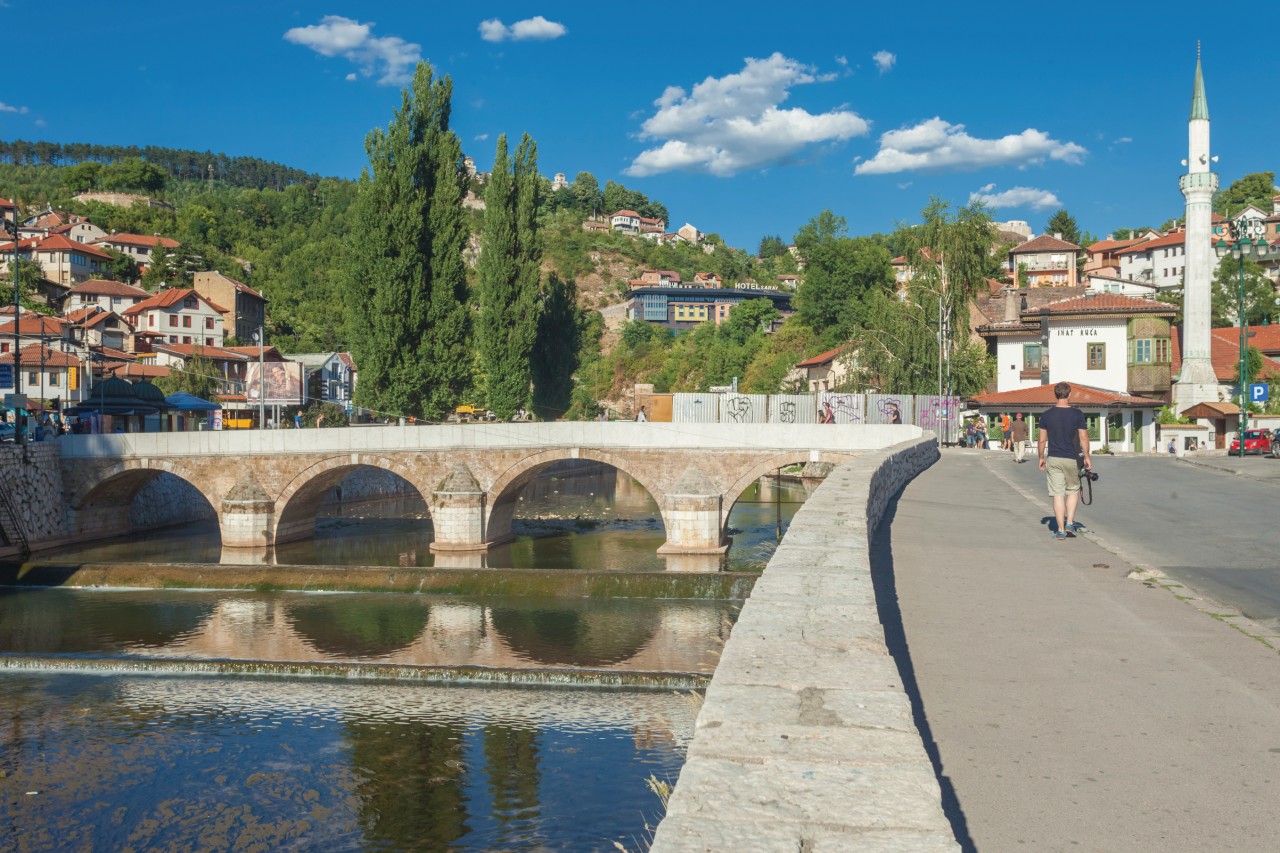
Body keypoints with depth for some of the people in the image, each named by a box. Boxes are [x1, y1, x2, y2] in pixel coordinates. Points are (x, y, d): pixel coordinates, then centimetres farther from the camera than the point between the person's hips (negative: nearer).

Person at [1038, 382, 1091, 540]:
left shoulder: (1046, 415, -1)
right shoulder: (1077, 414, -5)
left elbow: (1042, 440, 2)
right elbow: (1083, 438, -3)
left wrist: (1041, 457, 14)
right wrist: (1087, 457, 7)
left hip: (1053, 459, 1)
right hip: (1071, 459, -1)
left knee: (1058, 494, 2)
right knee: (1073, 490, 18)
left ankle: (1061, 530, 2)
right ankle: (1070, 523, 7)